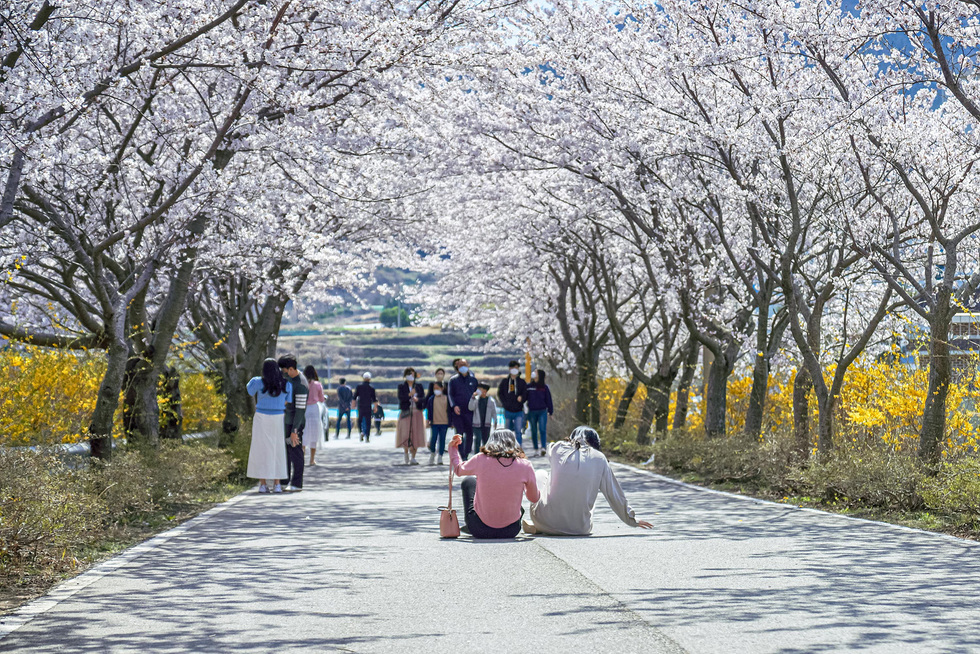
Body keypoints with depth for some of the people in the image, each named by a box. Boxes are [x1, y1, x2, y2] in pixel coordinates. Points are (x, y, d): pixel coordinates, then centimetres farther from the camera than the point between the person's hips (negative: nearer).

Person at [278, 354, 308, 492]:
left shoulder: (301, 386, -23)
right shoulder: (289, 377, 7)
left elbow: (300, 410, -23)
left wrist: (294, 431, -23)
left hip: (295, 423, -10)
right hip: (285, 422, 10)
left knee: (295, 452, -3)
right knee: (284, 450, 16)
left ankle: (296, 484, 3)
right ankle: (285, 480, 27)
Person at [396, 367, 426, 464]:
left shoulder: (418, 387, 12)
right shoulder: (401, 386, 6)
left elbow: (423, 398, 4)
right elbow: (400, 397, -9)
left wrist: (418, 399, -16)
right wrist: (409, 394, -22)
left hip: (417, 412, 2)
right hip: (406, 412, -2)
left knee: (416, 435, -3)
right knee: (406, 433, -12)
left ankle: (413, 458, 3)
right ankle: (406, 453, 10)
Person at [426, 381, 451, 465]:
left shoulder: (446, 398, 3)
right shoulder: (431, 399, 3)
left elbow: (449, 410, 9)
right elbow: (428, 410, 8)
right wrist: (427, 421, 4)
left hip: (444, 423, 0)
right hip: (434, 423, 0)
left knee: (442, 440, 3)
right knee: (433, 439, -6)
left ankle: (440, 457, 11)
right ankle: (432, 453, 18)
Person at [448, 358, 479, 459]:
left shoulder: (473, 379, 10)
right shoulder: (453, 380, 5)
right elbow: (450, 395, 3)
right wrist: (454, 406, -13)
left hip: (470, 411, 2)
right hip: (458, 411, -2)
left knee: (469, 433, 2)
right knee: (459, 434, -4)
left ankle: (466, 455, 15)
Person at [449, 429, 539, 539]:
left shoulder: (481, 459, -9)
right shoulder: (525, 466, -9)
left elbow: (458, 470, 13)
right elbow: (534, 498, 5)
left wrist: (452, 448, 30)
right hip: (510, 532, 1)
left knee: (468, 481, 28)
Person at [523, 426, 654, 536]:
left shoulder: (558, 448, 5)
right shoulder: (599, 458, 4)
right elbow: (614, 494, 10)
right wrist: (632, 520, 24)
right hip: (579, 528, 0)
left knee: (541, 474, 27)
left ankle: (537, 527, 18)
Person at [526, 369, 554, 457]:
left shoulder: (544, 387, 4)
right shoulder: (528, 387, 5)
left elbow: (548, 400, 8)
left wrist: (550, 411, 7)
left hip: (542, 411, -2)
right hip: (532, 412, 2)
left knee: (542, 430, -14)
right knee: (534, 431, 8)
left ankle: (544, 448, -24)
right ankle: (535, 449, 15)